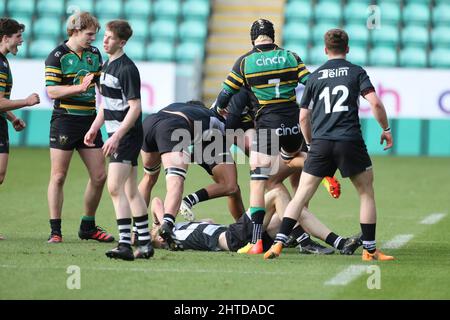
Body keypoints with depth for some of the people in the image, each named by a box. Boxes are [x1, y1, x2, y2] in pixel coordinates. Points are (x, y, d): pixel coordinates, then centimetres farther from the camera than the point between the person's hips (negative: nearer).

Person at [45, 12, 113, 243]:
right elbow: (52, 91, -14)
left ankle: (88, 227, 19)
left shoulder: (94, 54, 11)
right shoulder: (58, 56, -7)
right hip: (64, 120, -6)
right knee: (58, 177, -3)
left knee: (99, 176, 4)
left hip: (89, 120, 6)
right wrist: (80, 87, -22)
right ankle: (55, 231, 1)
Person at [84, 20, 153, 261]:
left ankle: (125, 245, -17)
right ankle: (145, 244, 16)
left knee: (115, 187, -16)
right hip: (117, 135, 10)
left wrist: (117, 137, -23)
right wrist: (94, 128, 20)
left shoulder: (127, 69, -15)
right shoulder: (107, 65, 14)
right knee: (130, 191, 11)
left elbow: (135, 107, -18)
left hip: (127, 135, -10)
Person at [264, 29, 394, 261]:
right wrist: (386, 129, 9)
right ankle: (369, 249, 10)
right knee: (366, 193, 13)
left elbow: (303, 116, 17)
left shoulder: (315, 76, 15)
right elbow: (375, 103, -5)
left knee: (301, 196, 4)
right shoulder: (356, 72, 7)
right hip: (350, 141, -2)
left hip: (320, 144, 2)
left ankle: (278, 243, -9)